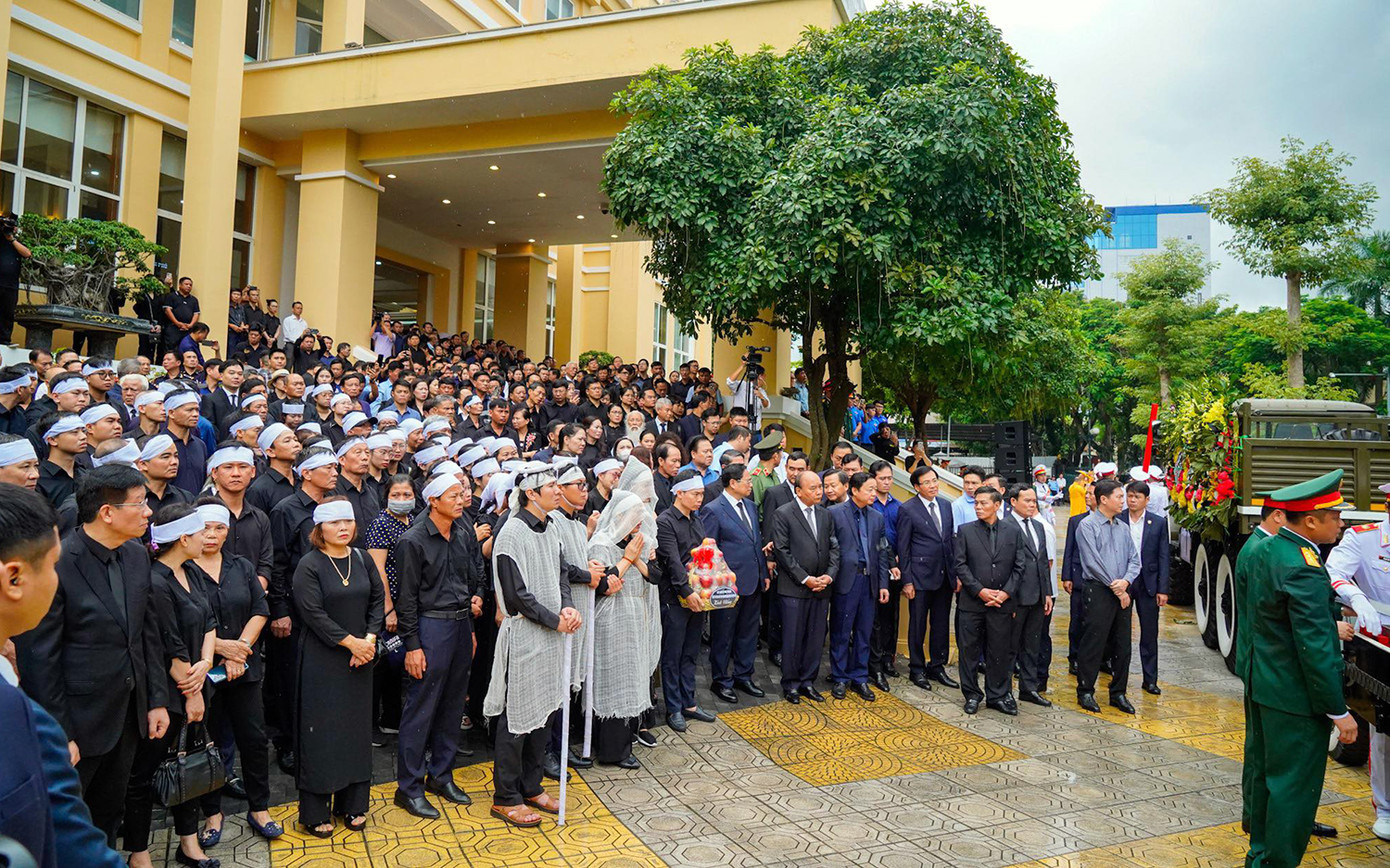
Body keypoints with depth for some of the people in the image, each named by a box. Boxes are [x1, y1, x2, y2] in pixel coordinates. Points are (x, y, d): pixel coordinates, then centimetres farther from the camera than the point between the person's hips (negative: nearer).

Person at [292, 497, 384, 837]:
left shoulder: (362, 560, 6)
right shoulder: (309, 565, -9)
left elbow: (377, 601, 6)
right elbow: (313, 612, -15)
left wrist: (369, 638, -8)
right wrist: (350, 641, -17)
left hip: (361, 655, 5)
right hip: (321, 659, -5)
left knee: (357, 726, 10)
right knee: (321, 730, 2)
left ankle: (353, 803, 23)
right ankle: (315, 812, 15)